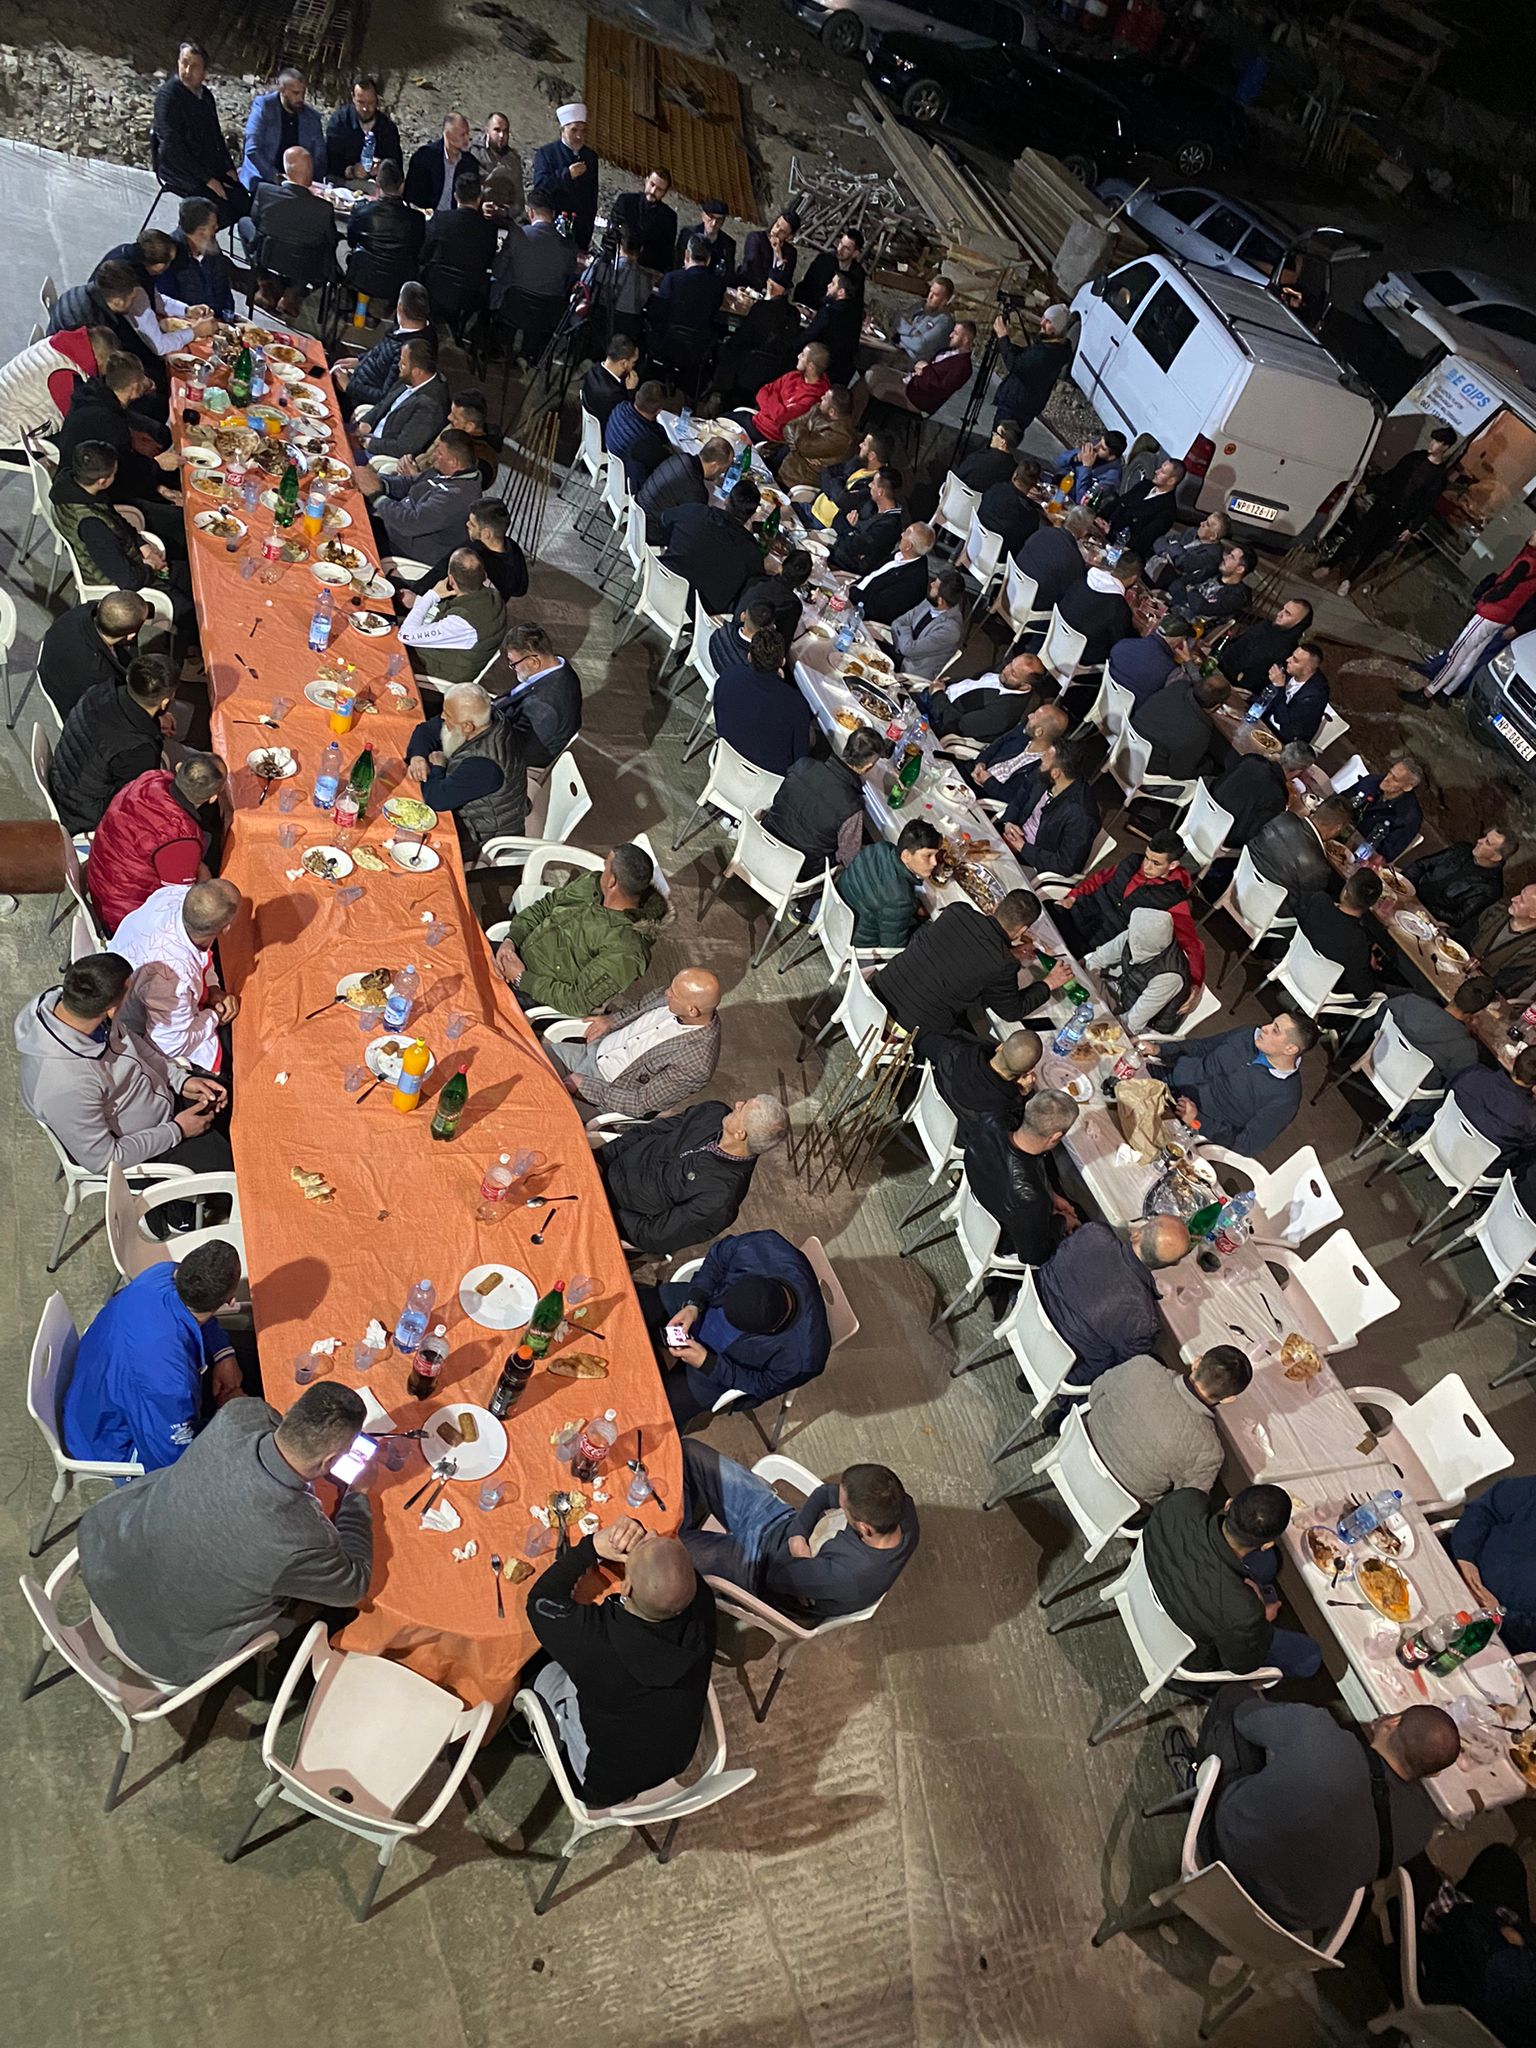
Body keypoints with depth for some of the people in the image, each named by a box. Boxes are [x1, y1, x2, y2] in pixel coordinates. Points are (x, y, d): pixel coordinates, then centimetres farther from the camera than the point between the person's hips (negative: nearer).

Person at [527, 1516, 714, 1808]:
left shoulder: (592, 1638, -41)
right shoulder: (701, 1607, -31)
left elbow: (540, 1600, -19)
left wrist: (593, 1546, -22)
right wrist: (638, 1536, -28)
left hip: (606, 1787, -3)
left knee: (550, 1675, 16)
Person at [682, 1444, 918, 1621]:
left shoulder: (849, 1576, -40)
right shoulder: (901, 1504, -22)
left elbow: (777, 1577, -24)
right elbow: (826, 1492, -7)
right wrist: (798, 1533, -19)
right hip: (785, 1522, 7)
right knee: (689, 1451, 6)